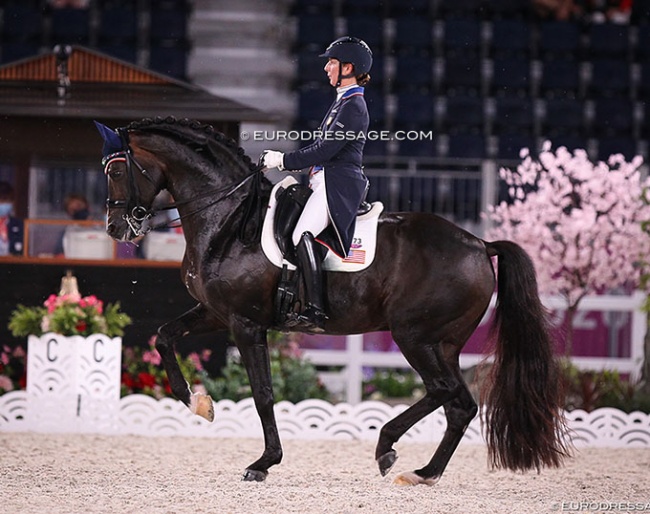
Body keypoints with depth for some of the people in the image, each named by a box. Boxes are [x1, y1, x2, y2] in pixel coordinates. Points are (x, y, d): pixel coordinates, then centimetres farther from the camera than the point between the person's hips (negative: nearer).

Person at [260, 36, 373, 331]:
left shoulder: (353, 106, -12)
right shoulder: (344, 101, 20)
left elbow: (325, 149, -17)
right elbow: (324, 146, 24)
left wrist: (284, 161, -12)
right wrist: (286, 161, 15)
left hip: (339, 183, -11)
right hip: (326, 180, 11)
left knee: (303, 235, -28)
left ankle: (316, 310, -33)